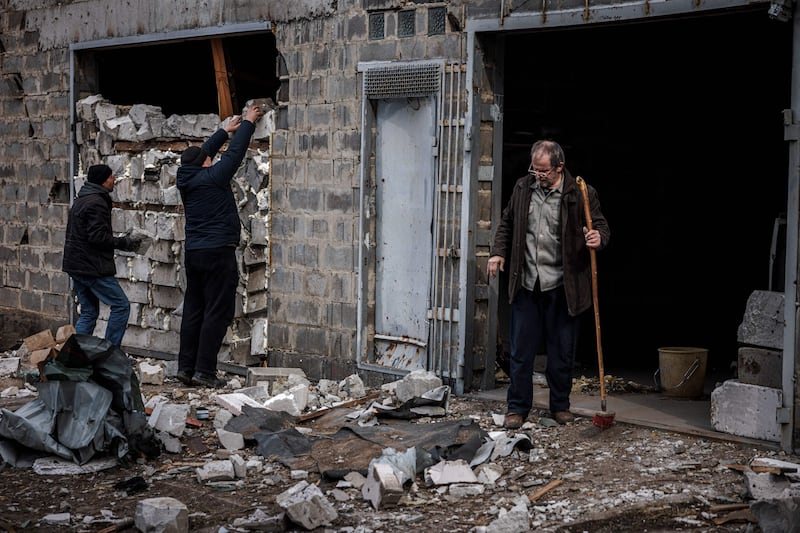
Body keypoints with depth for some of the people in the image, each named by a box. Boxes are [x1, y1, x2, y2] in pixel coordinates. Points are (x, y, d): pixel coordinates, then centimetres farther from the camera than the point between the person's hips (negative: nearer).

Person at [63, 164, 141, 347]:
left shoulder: (81, 200, 19)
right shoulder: (96, 202, -15)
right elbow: (98, 236, -22)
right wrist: (123, 243, -11)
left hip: (76, 266, 10)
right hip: (93, 268, -10)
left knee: (88, 313, 14)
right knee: (121, 306, -5)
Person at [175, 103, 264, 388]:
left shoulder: (186, 180, 10)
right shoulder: (213, 177, -10)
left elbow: (202, 152, 26)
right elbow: (235, 152, -1)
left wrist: (226, 130, 37)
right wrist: (248, 122, 14)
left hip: (192, 253, 8)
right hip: (218, 252, -8)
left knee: (193, 311, 11)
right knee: (217, 312, -6)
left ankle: (185, 367, 12)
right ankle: (204, 370, -8)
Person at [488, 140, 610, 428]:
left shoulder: (581, 194, -6)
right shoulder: (523, 188, 6)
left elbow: (601, 226, 0)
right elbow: (507, 223, 19)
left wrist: (598, 238, -23)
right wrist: (498, 252, 6)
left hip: (562, 287, -2)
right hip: (526, 285, 3)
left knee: (562, 351, 7)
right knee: (521, 350, 5)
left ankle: (560, 405, 23)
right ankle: (517, 408, 14)